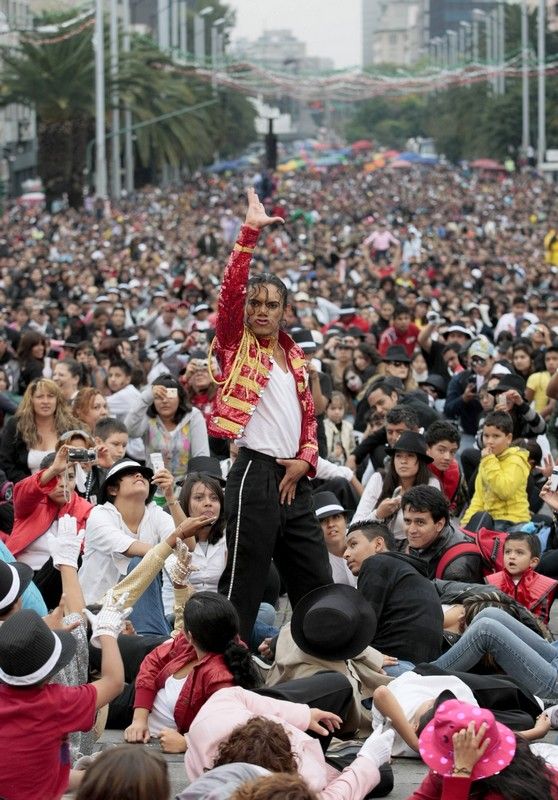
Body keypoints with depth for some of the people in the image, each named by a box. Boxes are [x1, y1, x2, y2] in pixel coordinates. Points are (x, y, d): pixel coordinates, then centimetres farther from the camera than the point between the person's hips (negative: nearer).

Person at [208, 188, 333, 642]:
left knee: (317, 582, 11)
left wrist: (306, 460, 2)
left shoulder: (295, 357, 16)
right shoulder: (236, 347, -1)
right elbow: (231, 291, -17)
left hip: (294, 478, 7)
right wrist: (250, 233, -23)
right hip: (255, 473, -7)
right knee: (243, 583, -6)